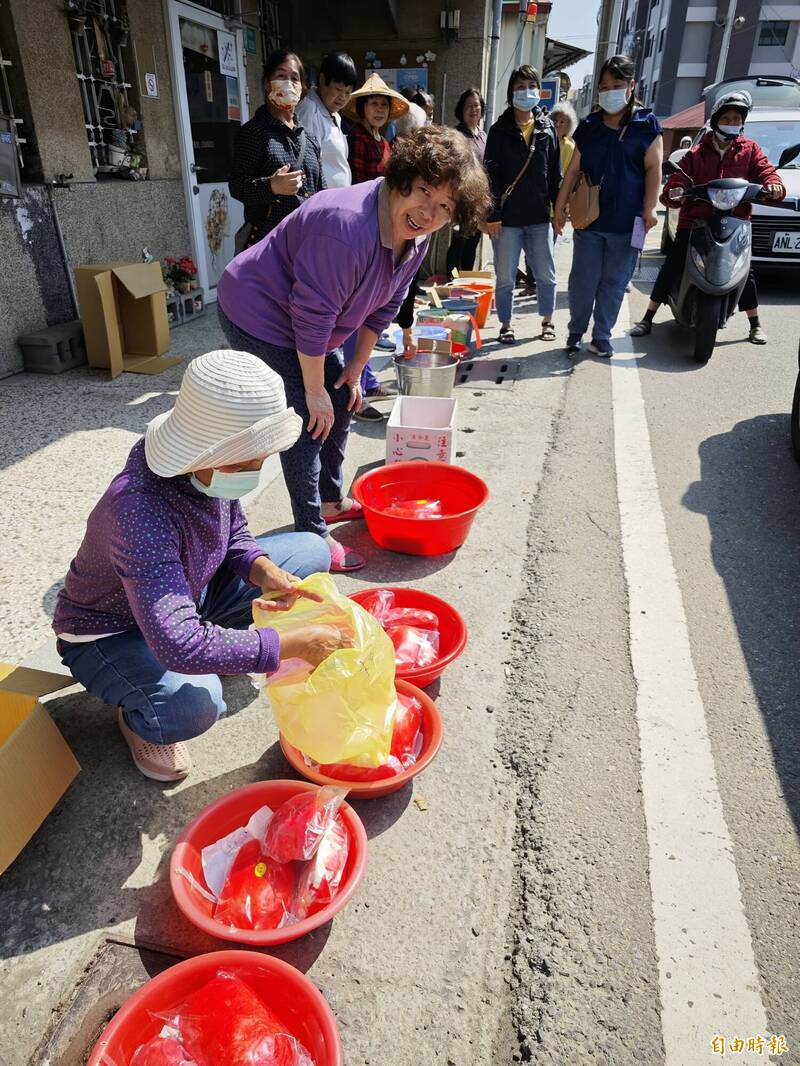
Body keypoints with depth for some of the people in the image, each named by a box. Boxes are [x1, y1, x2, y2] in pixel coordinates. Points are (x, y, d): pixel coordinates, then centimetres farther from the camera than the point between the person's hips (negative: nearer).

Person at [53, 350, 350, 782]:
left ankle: (221, 640, 9)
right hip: (110, 633, -6)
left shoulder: (212, 467, -19)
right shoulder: (140, 511, -41)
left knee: (312, 550, -2)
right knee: (192, 702, -39)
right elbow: (178, 647, -46)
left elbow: (234, 532, 0)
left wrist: (262, 570, -23)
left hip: (186, 596, 7)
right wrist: (293, 644, -41)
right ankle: (138, 719, 0)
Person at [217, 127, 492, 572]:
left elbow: (384, 305, 5)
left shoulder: (416, 236, -5)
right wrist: (315, 391, -22)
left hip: (303, 323, 9)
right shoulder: (347, 227, -34)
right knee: (309, 419, -11)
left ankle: (332, 500, 34)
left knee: (341, 401, 15)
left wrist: (355, 369, 7)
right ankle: (313, 535, 2)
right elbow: (312, 316, -30)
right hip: (259, 316, -9)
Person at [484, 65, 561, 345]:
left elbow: (555, 173, 11)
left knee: (546, 274, 8)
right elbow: (491, 174, -4)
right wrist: (492, 214, -11)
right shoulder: (500, 130, 1)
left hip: (539, 217, 2)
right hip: (507, 217, -2)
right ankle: (506, 325, 18)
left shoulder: (547, 128, 9)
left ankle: (547, 321, 23)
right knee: (505, 277, 5)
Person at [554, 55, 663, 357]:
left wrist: (649, 209, -12)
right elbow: (573, 169, 11)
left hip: (627, 222, -1)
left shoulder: (646, 124, 4)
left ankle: (601, 337, 13)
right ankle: (576, 332, 18)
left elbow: (653, 168, -1)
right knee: (583, 280, 3)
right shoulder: (589, 126, 11)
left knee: (614, 283, 4)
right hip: (588, 218, 2)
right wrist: (560, 206, 5)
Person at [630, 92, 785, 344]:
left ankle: (755, 325, 18)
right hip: (694, 221, -1)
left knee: (745, 272, 4)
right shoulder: (697, 154, 6)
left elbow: (766, 172, 1)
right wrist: (673, 192, -30)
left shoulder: (750, 150, 9)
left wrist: (773, 185, -23)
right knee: (670, 269, -6)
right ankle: (647, 319, 3)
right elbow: (679, 177, -6)